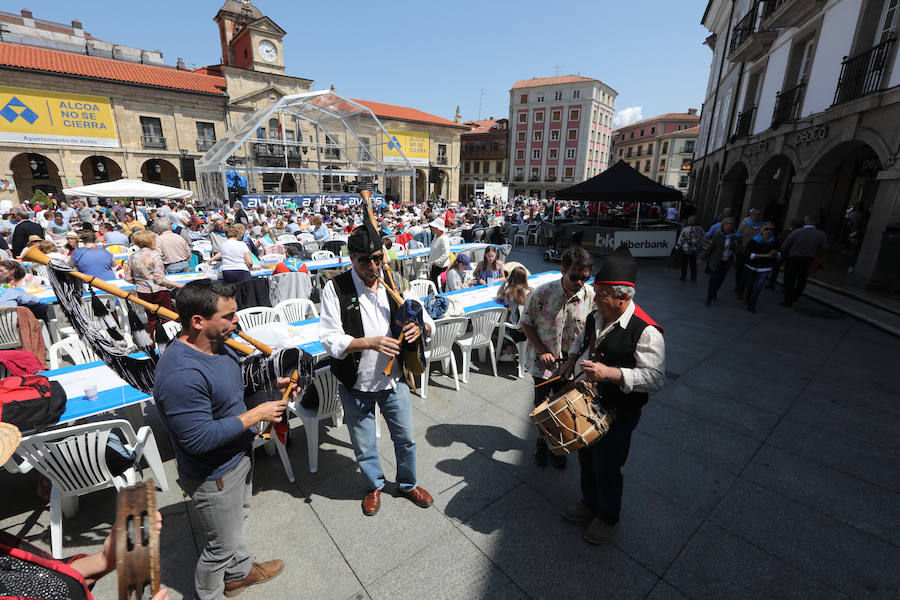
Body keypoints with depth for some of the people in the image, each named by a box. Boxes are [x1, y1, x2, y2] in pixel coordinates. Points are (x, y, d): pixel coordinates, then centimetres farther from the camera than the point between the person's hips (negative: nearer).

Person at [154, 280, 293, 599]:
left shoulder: (218, 343, -7)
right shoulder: (180, 374, -36)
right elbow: (200, 439, -32)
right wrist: (256, 415, -26)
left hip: (239, 455, 9)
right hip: (214, 476, -8)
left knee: (238, 520, 31)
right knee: (222, 544, 18)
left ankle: (239, 572, 57)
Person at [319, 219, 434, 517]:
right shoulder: (336, 288, -14)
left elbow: (428, 321, 1)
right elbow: (330, 339, -19)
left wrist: (419, 327, -23)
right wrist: (371, 342, -33)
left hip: (394, 380, 3)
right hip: (356, 385, -2)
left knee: (405, 438, 19)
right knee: (364, 446, 18)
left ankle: (408, 484, 47)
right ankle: (374, 486, 48)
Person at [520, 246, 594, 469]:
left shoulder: (590, 296, -15)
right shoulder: (542, 293, -20)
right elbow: (526, 323, -8)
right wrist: (541, 351, -15)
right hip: (542, 363, -1)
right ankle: (541, 443, 43)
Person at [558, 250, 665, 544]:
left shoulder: (646, 331, -25)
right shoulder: (596, 316, -1)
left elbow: (655, 377, -27)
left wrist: (610, 373, -36)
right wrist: (572, 358, 1)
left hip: (618, 413, -7)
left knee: (606, 466, 12)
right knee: (586, 456, 24)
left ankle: (608, 518, 42)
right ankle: (589, 503, 52)